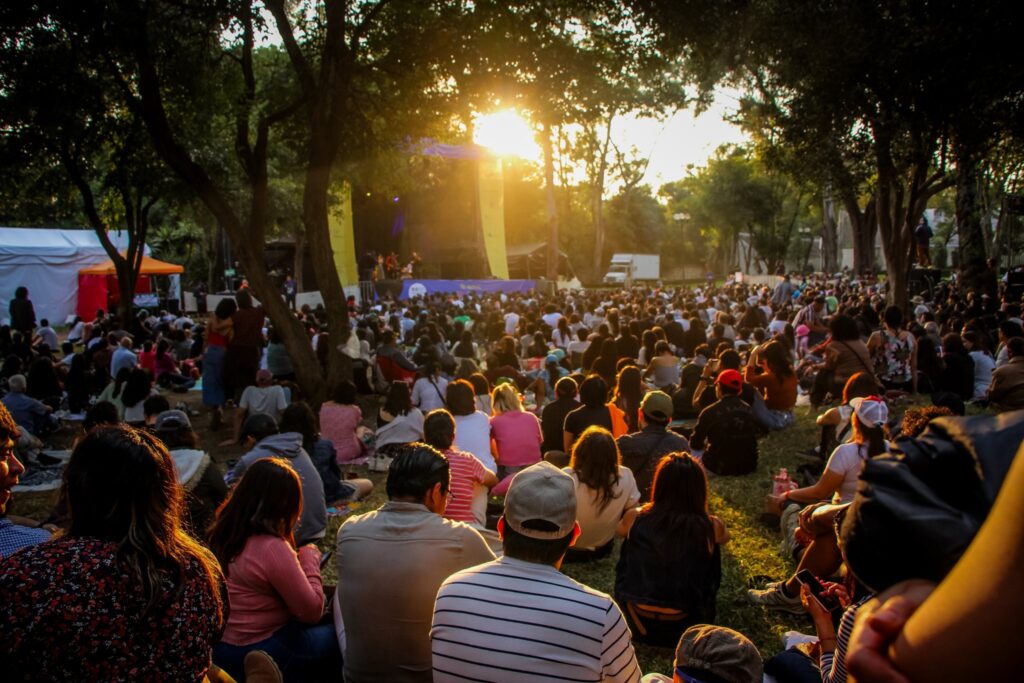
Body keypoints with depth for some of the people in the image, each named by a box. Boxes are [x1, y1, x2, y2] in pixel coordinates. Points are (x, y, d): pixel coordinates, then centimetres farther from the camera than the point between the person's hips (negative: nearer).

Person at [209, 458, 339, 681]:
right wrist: (309, 558, -8)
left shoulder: (222, 533, -2)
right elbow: (312, 611, -17)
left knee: (322, 628, 21)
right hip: (256, 655, -8)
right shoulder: (272, 548, -26)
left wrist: (296, 559, 7)